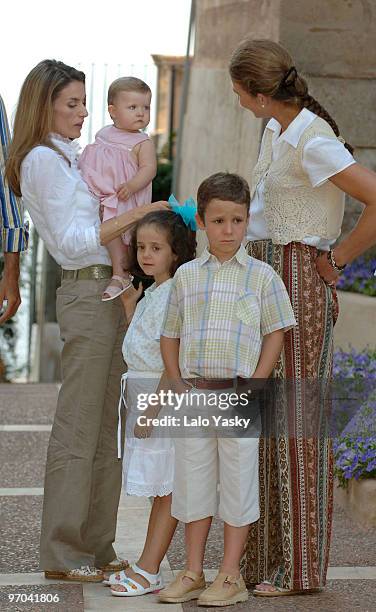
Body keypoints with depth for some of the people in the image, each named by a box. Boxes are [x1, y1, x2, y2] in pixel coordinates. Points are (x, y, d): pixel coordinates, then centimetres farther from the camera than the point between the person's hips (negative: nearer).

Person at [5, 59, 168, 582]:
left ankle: (95, 547, 16)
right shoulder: (42, 160, -9)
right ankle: (63, 554, 0)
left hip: (110, 289, 9)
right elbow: (73, 240, -15)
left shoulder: (70, 157, 19)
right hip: (86, 292, -9)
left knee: (103, 426, 10)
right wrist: (137, 213, -17)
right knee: (77, 426, -6)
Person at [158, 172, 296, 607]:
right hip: (194, 393, 3)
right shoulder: (186, 276, 8)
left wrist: (255, 385, -9)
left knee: (237, 482, 2)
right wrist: (177, 385, 3)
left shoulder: (262, 276, -1)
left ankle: (230, 576, 11)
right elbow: (170, 334, 14)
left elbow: (275, 333, 0)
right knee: (193, 480, 9)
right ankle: (193, 573, 19)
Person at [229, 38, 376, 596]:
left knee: (296, 422, -4)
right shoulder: (276, 131, 11)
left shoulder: (314, 142, -18)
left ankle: (300, 566, 5)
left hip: (299, 282, -9)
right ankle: (263, 556, 20)